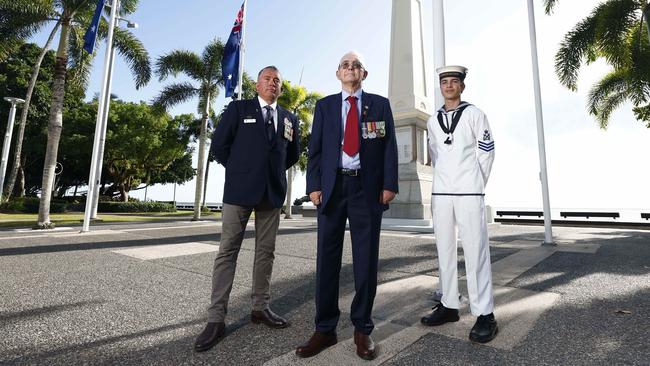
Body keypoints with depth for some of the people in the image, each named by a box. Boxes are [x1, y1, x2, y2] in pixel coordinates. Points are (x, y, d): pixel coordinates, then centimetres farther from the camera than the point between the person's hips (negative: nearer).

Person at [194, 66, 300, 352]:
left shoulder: (290, 118, 15)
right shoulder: (238, 108, 6)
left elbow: (293, 153, 24)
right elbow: (219, 144, 4)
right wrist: (240, 170, 6)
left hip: (273, 191, 4)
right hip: (240, 188, -3)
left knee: (266, 252, 7)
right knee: (227, 251, -3)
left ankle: (260, 308, 20)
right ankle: (216, 318, 4)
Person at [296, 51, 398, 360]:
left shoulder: (380, 104, 12)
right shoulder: (324, 106, 14)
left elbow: (389, 147, 5)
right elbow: (315, 149, 7)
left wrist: (389, 184, -6)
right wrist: (314, 185, -4)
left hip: (367, 188, 0)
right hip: (332, 186, 1)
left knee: (366, 260, 4)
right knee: (327, 259, 4)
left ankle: (362, 328, 20)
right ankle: (325, 329, 17)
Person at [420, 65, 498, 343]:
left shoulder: (474, 115, 3)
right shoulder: (433, 121, 14)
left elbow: (487, 152, 4)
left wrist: (476, 184, 6)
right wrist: (443, 182, 14)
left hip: (469, 193, -4)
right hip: (440, 193, 5)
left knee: (475, 252, -4)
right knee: (444, 250, 8)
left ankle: (484, 315, 5)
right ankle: (449, 306, 19)